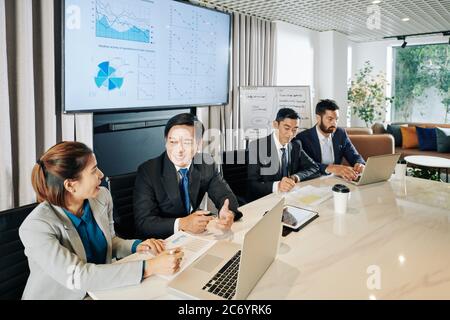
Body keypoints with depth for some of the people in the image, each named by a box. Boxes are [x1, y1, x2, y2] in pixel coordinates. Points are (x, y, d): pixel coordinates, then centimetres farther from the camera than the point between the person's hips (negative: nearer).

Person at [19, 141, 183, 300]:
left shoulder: (102, 197, -6)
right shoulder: (36, 227, -22)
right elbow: (77, 277, -28)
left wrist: (136, 246, -10)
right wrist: (149, 267, -32)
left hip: (99, 291, 4)